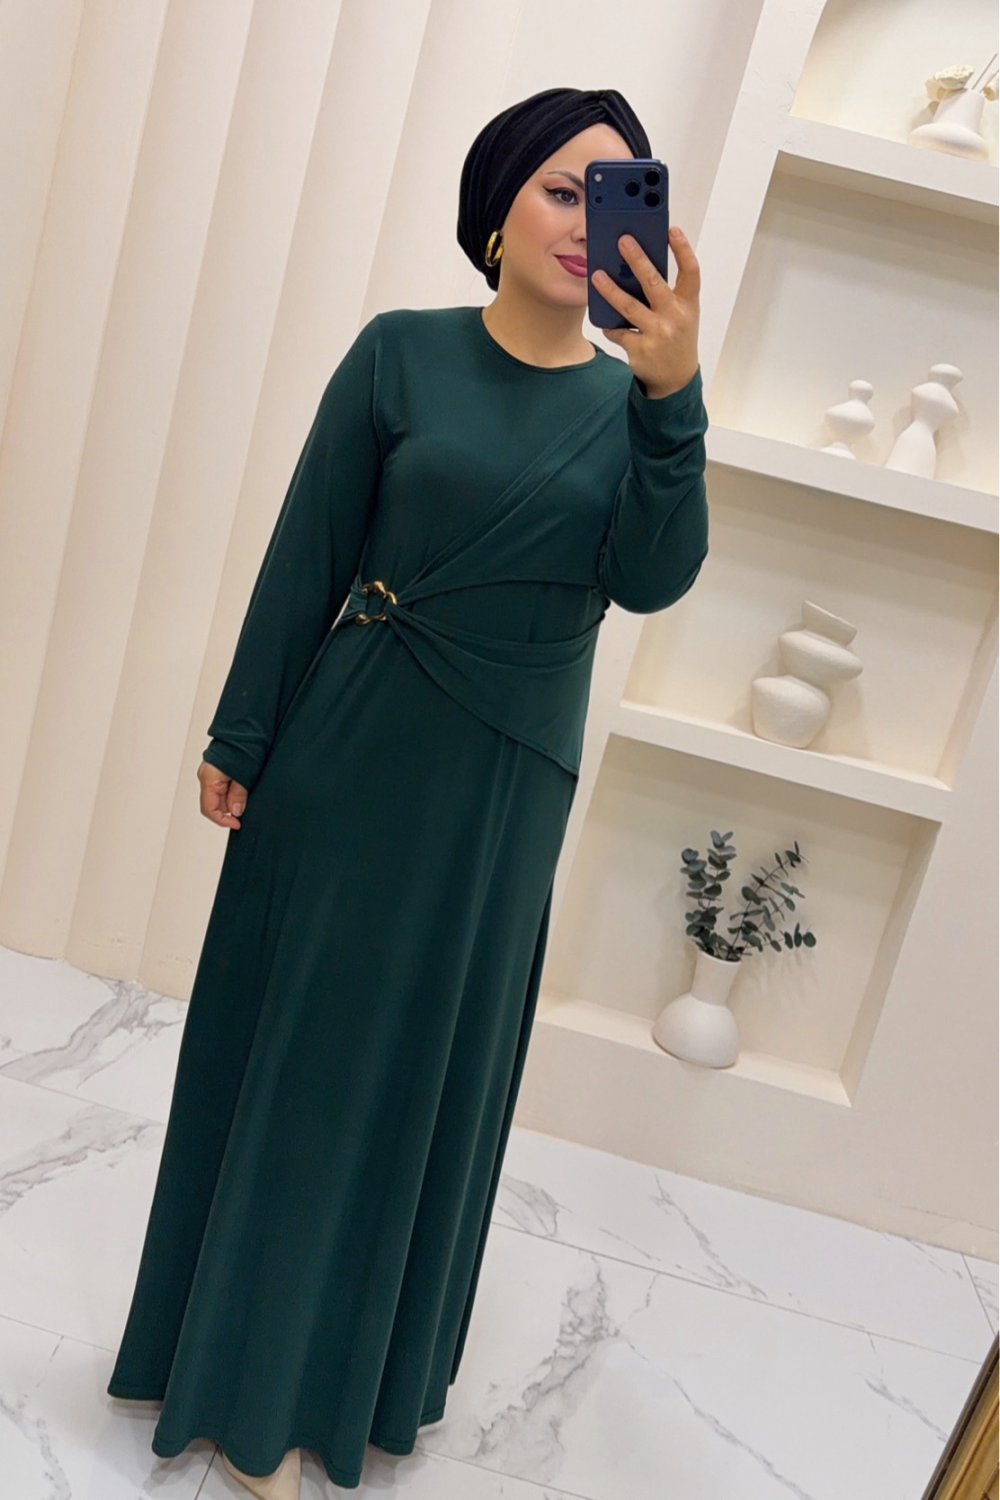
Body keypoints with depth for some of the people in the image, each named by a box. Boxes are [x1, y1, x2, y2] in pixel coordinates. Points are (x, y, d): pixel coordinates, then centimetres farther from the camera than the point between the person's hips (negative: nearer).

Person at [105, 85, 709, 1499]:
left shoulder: (634, 400, 1)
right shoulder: (403, 351, -3)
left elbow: (650, 580, -15)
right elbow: (306, 553, -2)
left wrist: (673, 396, -28)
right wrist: (240, 736, -1)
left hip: (504, 789, 2)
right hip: (351, 750, -1)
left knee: (422, 1064, 11)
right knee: (289, 1045, 10)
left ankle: (305, 1383, 34)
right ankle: (235, 1357, 34)